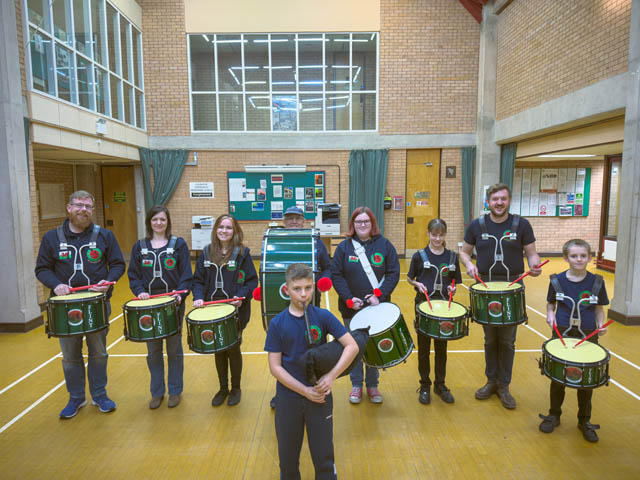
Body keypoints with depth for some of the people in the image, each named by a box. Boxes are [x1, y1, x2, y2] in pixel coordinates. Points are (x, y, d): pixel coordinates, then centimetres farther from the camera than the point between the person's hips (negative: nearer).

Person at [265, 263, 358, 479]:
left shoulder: (323, 316, -9)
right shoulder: (277, 323, -8)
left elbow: (352, 346, -11)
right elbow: (275, 366, -8)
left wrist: (331, 376, -20)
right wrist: (304, 390, -14)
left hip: (320, 395, 0)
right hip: (288, 398, 1)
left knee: (324, 456, 11)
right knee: (288, 456, 17)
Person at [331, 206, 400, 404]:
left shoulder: (384, 245, -1)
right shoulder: (344, 247, -1)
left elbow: (393, 273, -3)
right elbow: (336, 275, -4)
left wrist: (380, 295, -15)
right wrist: (348, 298, -15)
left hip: (377, 306, 0)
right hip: (351, 308, 0)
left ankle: (372, 385, 30)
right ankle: (356, 385, 28)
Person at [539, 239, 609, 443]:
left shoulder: (596, 282, -2)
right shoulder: (557, 280, -3)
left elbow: (599, 309, 6)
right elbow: (550, 305, 7)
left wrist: (601, 324, -11)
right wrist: (550, 315, -13)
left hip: (588, 336, 0)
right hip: (562, 334, 0)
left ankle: (584, 421, 30)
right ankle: (554, 415, 29)